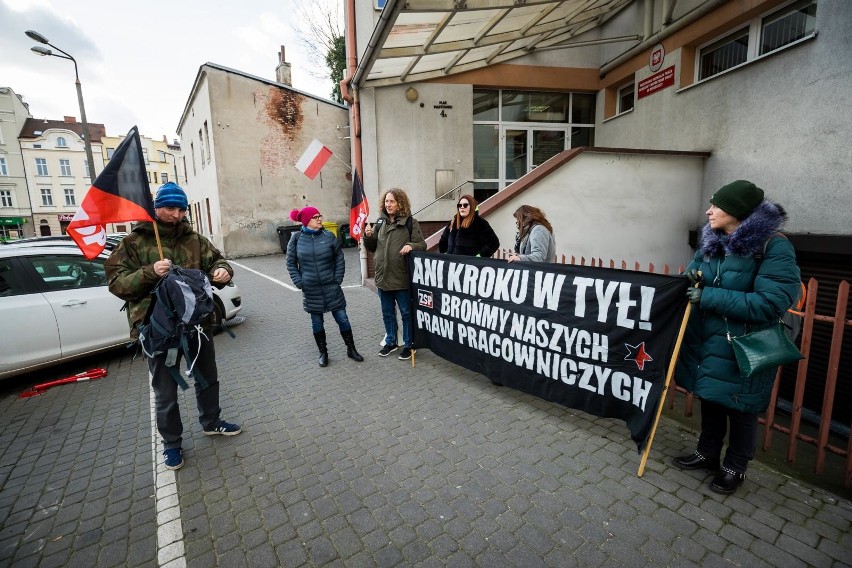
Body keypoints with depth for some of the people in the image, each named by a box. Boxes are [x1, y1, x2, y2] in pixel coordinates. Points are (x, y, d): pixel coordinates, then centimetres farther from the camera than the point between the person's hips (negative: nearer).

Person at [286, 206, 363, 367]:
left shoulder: (329, 236, -3)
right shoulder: (296, 239, -2)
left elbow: (339, 259, 2)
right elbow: (291, 263, 4)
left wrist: (338, 279, -5)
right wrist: (299, 282, -4)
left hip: (331, 287, 0)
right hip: (310, 290, 1)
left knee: (342, 318, 4)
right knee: (316, 322, 12)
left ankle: (351, 349, 21)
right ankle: (323, 352, 29)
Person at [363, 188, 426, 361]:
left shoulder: (410, 222, -6)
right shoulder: (380, 222, 8)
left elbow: (422, 245, -7)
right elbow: (372, 247, 15)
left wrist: (411, 246, -27)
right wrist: (368, 236, -6)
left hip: (402, 278, -5)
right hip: (383, 276, 5)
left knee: (406, 313, 8)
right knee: (387, 313, 17)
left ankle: (408, 344, 22)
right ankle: (390, 342, 34)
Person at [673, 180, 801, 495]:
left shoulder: (774, 248, -18)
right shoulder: (712, 242, 3)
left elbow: (770, 304, -24)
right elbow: (695, 273, 14)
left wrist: (709, 297, -25)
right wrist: (694, 277, -10)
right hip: (707, 341, 6)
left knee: (740, 409, 12)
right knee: (710, 399, 20)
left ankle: (735, 468, 33)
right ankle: (707, 453, 40)